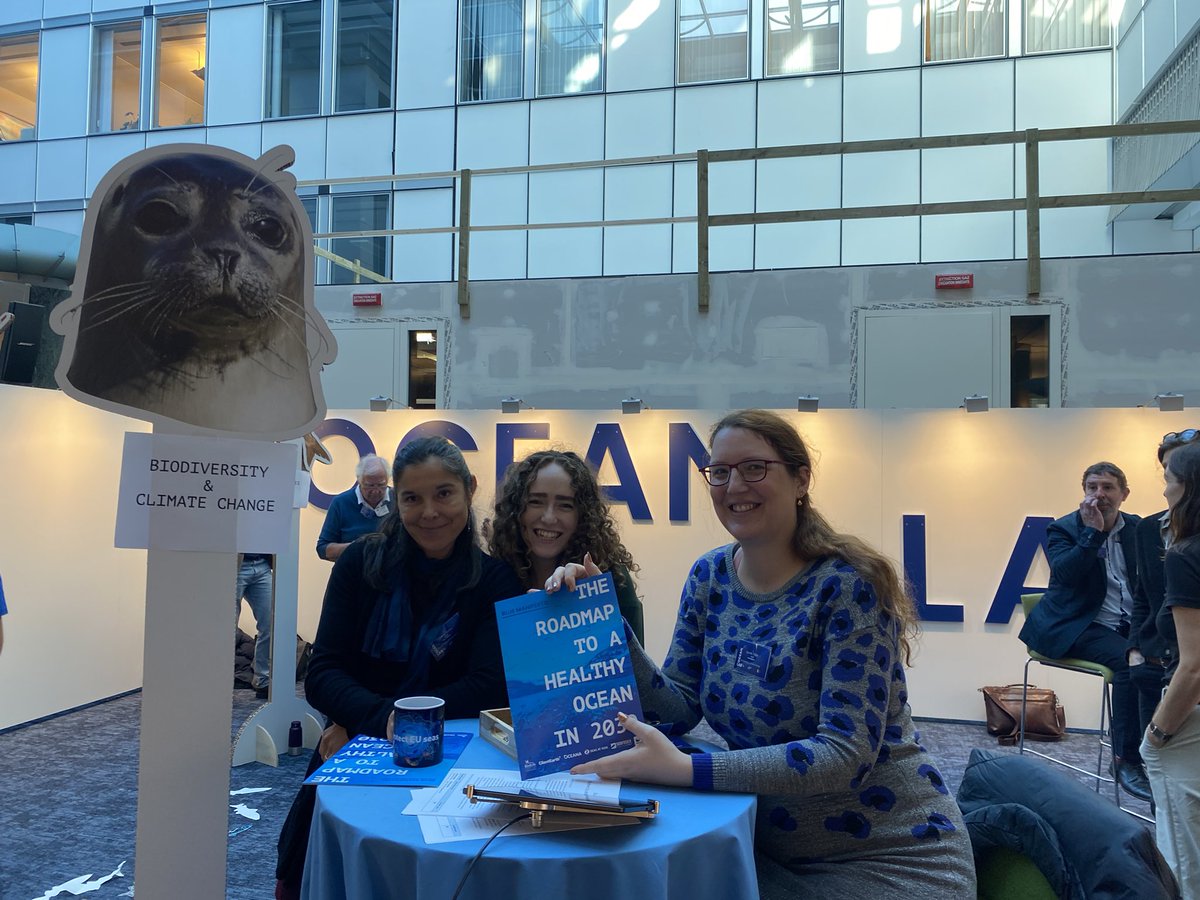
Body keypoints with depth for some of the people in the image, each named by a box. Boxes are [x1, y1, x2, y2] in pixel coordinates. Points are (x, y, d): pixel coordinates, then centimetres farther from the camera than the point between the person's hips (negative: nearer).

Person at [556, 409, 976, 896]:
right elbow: (680, 709, -3)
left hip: (890, 857, -5)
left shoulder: (847, 583, -20)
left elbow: (847, 754, -27)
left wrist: (687, 769, -36)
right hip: (770, 848, 5)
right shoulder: (710, 577, -1)